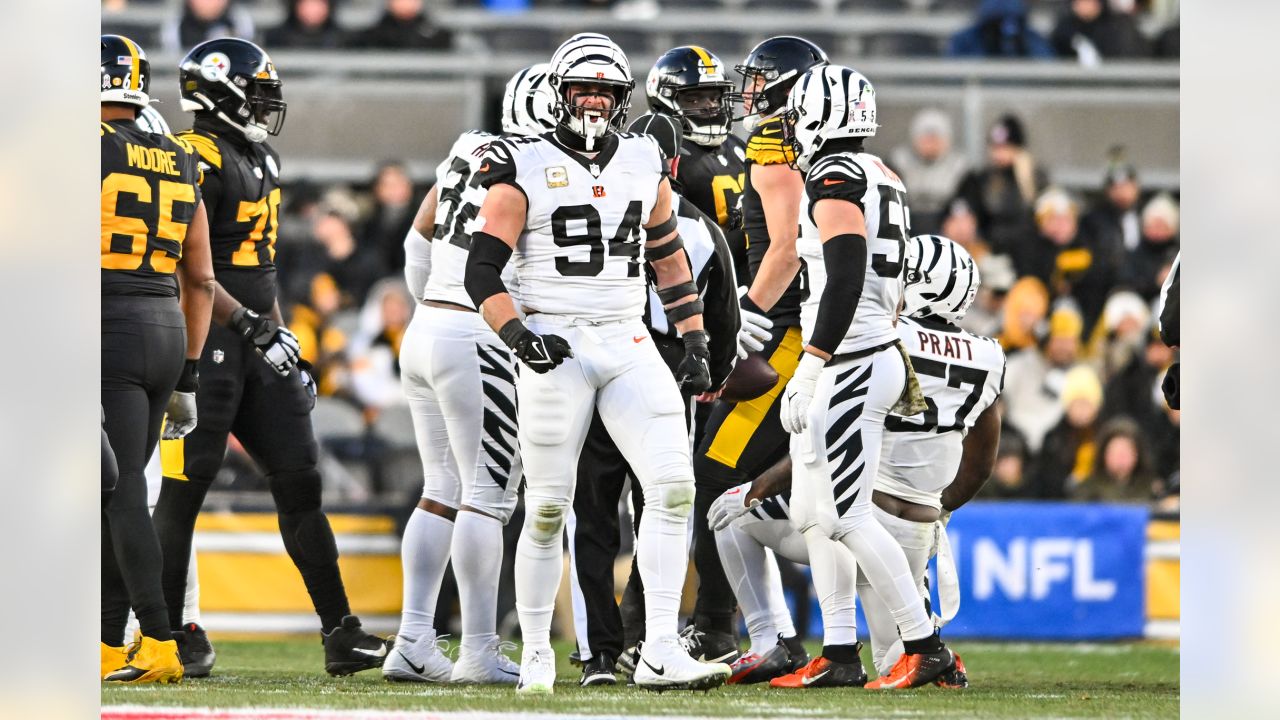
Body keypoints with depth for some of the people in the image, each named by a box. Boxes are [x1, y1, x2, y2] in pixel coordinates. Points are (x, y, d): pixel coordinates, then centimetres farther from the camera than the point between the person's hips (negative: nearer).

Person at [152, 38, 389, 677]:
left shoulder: (261, 162, 17)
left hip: (256, 345, 9)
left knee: (298, 484, 6)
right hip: (205, 341, -9)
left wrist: (281, 336, 20)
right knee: (184, 489, -3)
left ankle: (339, 632, 7)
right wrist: (251, 325, -22)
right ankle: (166, 631, 4)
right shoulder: (199, 159, -13)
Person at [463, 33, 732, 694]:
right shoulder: (525, 171, -3)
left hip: (629, 346, 4)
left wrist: (694, 342, 14)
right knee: (547, 508, -2)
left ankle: (659, 653, -12)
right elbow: (482, 272, -5)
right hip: (556, 348, -4)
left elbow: (669, 259, 21)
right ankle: (536, 656, 11)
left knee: (673, 485, -11)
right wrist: (518, 335, -19)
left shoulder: (645, 165, 11)